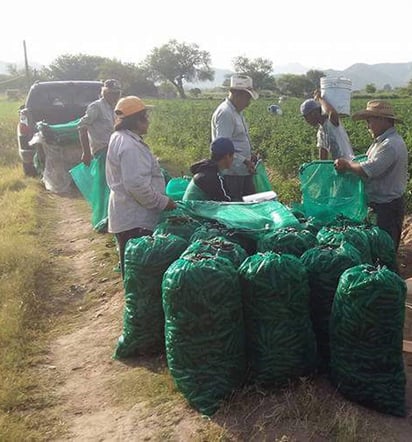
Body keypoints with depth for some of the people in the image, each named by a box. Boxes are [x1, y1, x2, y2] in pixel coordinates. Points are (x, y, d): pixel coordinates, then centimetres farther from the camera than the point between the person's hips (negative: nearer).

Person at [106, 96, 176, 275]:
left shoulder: (120, 139, 13)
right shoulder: (130, 146, -22)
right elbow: (136, 184, -28)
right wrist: (163, 202, -18)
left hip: (129, 215, 11)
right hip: (134, 220, -11)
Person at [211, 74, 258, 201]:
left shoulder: (237, 112, 14)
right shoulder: (225, 113, -17)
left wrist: (250, 157, 10)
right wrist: (245, 161, -21)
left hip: (243, 171, 10)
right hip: (232, 173, -10)